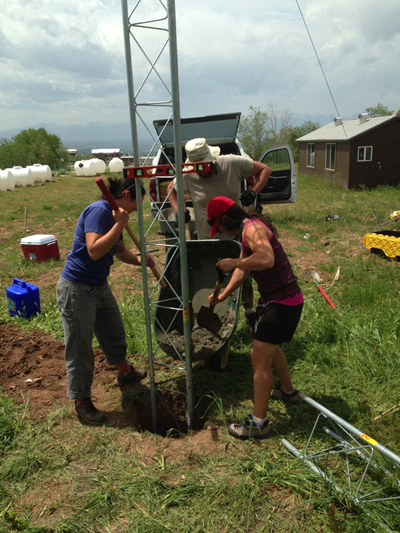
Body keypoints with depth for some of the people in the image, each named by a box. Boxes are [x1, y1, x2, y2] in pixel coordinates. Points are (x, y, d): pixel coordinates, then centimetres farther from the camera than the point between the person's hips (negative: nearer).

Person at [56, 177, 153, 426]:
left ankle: (125, 373, 48)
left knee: (115, 333, 23)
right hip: (76, 289, -9)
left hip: (100, 287, 9)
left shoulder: (116, 216, 7)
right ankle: (81, 403, 20)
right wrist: (119, 225, -27)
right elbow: (94, 251, -29)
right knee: (80, 347, 4)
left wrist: (140, 260, 0)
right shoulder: (99, 211, -21)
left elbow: (120, 251, 17)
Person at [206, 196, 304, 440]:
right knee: (271, 347, 29)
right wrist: (222, 296, 22)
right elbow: (242, 271, 22)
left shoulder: (253, 227, -17)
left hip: (282, 302, -11)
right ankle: (287, 390, 50)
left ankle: (259, 423, 4)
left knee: (260, 359, -6)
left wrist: (234, 262, -24)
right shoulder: (248, 231, 15)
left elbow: (266, 259, -37)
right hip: (286, 298, 11)